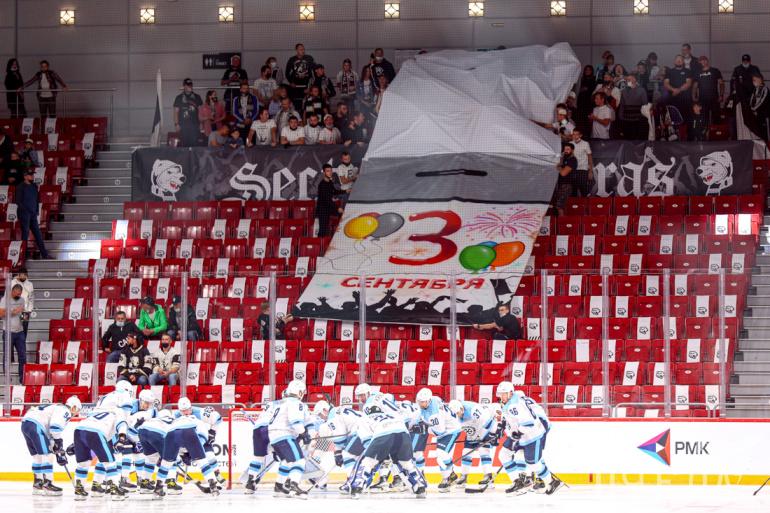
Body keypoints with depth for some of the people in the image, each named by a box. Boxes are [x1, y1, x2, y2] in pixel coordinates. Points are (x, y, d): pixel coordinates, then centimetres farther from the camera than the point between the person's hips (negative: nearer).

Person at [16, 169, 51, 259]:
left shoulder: (34, 186, 12)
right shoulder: (21, 187, -7)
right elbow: (18, 201, -10)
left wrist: (37, 210, 9)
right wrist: (26, 210, -13)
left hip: (33, 214, 7)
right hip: (24, 213, -7)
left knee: (38, 234, 5)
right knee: (25, 233, -4)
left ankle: (44, 254, 5)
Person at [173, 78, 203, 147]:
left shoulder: (197, 97, 11)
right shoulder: (179, 98, 7)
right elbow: (176, 112, 6)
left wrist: (201, 123, 4)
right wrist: (176, 124, -3)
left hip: (195, 124, 1)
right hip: (183, 125, -1)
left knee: (195, 143, -8)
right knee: (185, 144, -2)